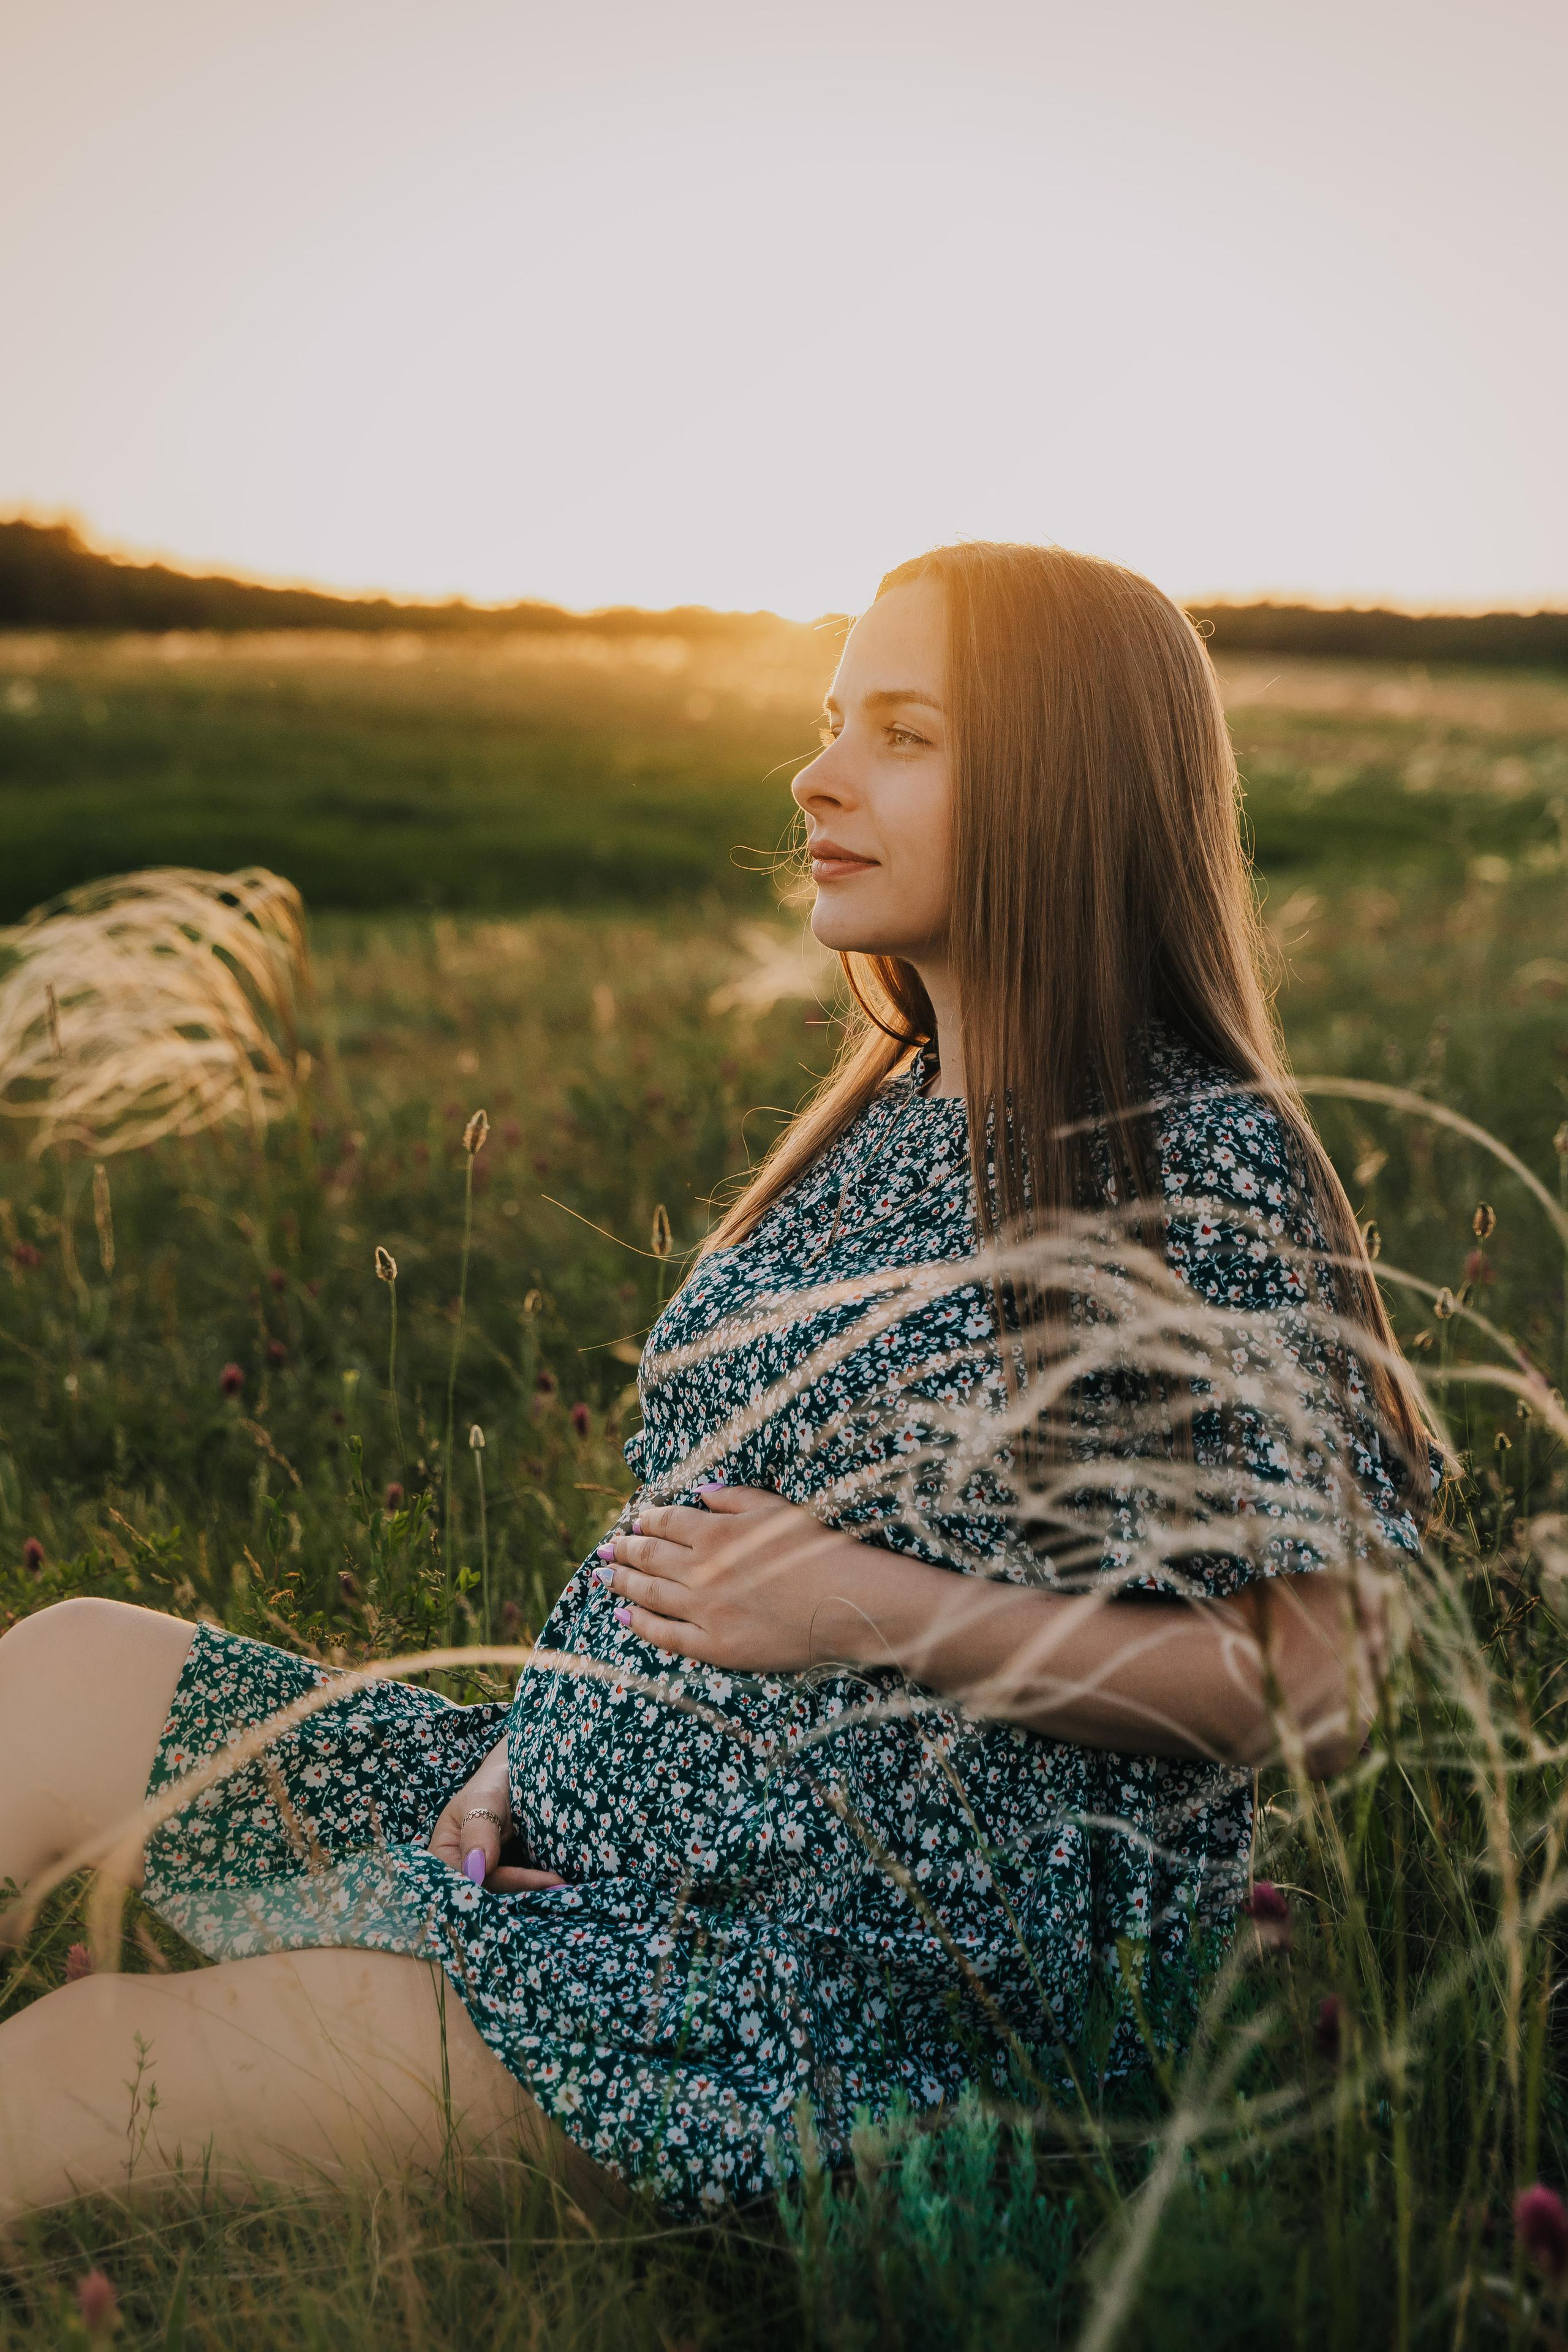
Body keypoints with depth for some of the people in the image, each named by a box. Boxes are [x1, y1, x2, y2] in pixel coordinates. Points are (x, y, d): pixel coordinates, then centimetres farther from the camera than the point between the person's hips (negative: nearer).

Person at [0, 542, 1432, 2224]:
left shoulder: (1200, 1166, -12)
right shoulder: (888, 1119, 13)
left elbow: (1319, 1687, -15)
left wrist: (877, 1613, -19)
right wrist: (534, 1753, 1)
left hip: (862, 1961, -8)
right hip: (609, 1822, 8)